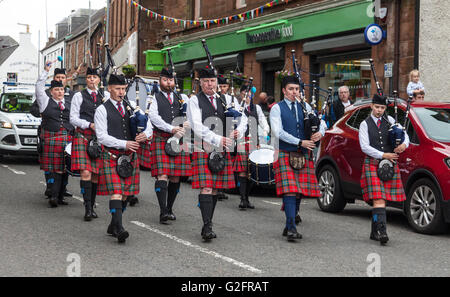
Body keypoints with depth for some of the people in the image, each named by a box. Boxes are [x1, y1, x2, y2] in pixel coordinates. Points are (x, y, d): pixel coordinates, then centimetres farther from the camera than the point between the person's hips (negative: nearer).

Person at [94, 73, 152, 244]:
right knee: (116, 192, -15)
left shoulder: (131, 108, 14)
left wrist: (145, 135, -10)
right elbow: (102, 136, -10)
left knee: (125, 194, 7)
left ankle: (113, 227, 19)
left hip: (130, 157, 5)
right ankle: (119, 229, -22)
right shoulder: (102, 110, -1)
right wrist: (124, 144, -18)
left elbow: (149, 126, 14)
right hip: (111, 157, -5)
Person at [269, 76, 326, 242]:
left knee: (299, 192, 5)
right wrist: (300, 142, -17)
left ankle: (289, 227, 15)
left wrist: (320, 133, -9)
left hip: (303, 156, 5)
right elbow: (278, 132, -12)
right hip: (285, 155, -5)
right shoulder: (277, 109, 0)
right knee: (290, 191, -15)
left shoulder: (305, 107, 14)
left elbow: (322, 123, 16)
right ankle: (291, 228, -18)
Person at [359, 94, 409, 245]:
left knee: (383, 199, 5)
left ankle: (374, 232, 14)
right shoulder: (365, 124, 4)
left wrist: (404, 144, -12)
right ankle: (381, 232, -24)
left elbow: (404, 135, 12)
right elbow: (365, 147, -5)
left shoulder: (389, 121, 13)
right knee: (378, 199, -15)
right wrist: (383, 155, -13)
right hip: (373, 164, -3)